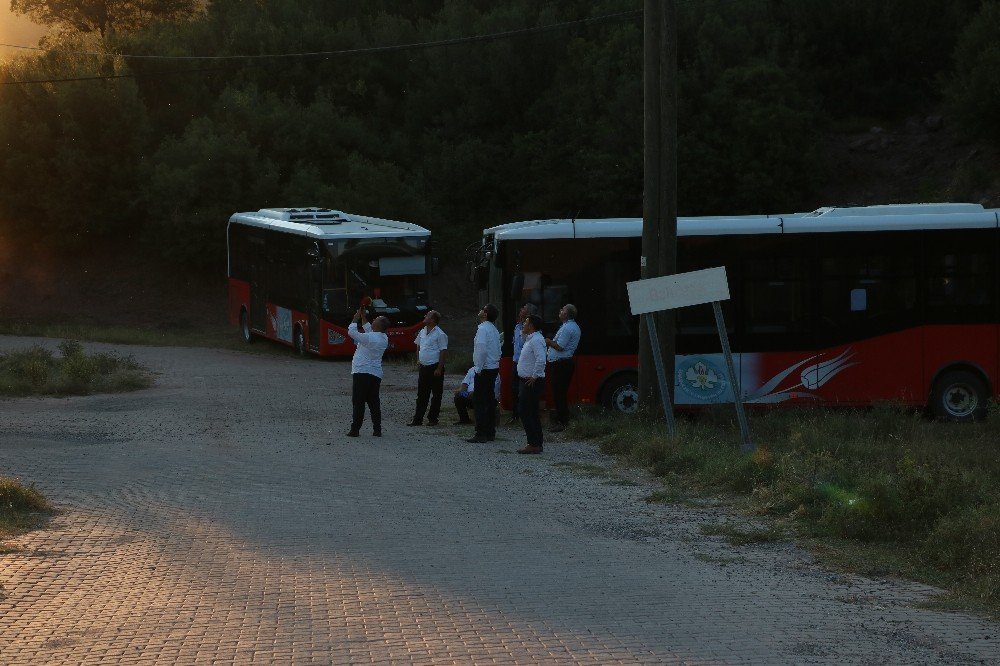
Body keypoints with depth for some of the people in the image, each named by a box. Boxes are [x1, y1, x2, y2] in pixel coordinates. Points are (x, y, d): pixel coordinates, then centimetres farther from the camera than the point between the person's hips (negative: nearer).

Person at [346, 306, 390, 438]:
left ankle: (355, 429, -3)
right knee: (374, 402, 10)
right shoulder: (384, 338, 7)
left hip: (362, 373, -7)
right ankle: (377, 429, 7)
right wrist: (363, 317, 25)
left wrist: (356, 318, 5)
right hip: (376, 374, 7)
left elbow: (351, 332, -9)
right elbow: (369, 331, 24)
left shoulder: (369, 338, -16)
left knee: (358, 402, -3)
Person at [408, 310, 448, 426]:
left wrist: (439, 369, -16)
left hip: (435, 367, -7)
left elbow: (443, 352, -12)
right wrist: (418, 360, 11)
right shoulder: (422, 332, 10)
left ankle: (433, 419, 9)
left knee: (436, 395, 3)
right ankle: (418, 419, 9)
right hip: (423, 367, 7)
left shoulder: (440, 334, -11)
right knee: (421, 395, 7)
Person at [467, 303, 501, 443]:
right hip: (494, 368, 9)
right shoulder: (494, 330, 13)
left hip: (484, 369, -9)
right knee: (490, 400, 13)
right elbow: (498, 351, 18)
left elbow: (481, 350, -23)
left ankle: (481, 434, -11)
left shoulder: (483, 329, -15)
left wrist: (478, 368, -17)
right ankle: (490, 432, 16)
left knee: (480, 401, -8)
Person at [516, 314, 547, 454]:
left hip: (532, 383, -11)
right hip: (529, 382, 11)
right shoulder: (531, 339, 16)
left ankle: (533, 445, -10)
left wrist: (534, 377, -24)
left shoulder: (536, 340, -18)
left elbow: (541, 360, -31)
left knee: (526, 414, -10)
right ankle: (537, 444, 18)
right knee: (532, 414, 14)